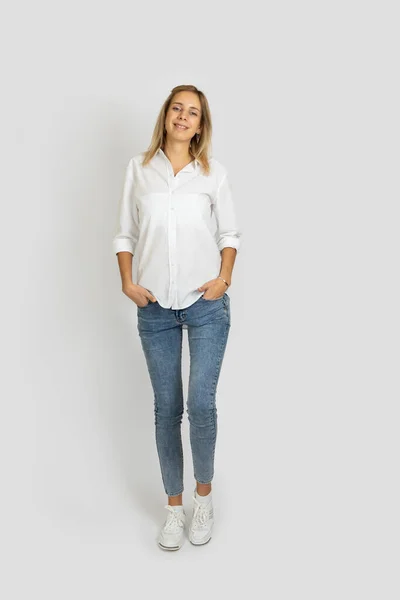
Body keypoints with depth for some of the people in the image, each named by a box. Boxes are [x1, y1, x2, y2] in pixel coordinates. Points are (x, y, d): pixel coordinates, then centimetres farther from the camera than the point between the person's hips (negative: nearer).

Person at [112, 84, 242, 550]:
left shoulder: (213, 171, 5)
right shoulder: (139, 168, 7)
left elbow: (230, 233, 8)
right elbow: (125, 233, 9)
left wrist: (225, 277, -7)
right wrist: (127, 282, -3)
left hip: (206, 303, -1)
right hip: (155, 306, 1)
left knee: (201, 403, -5)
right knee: (166, 407, 7)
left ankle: (204, 494, 21)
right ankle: (174, 507, 22)